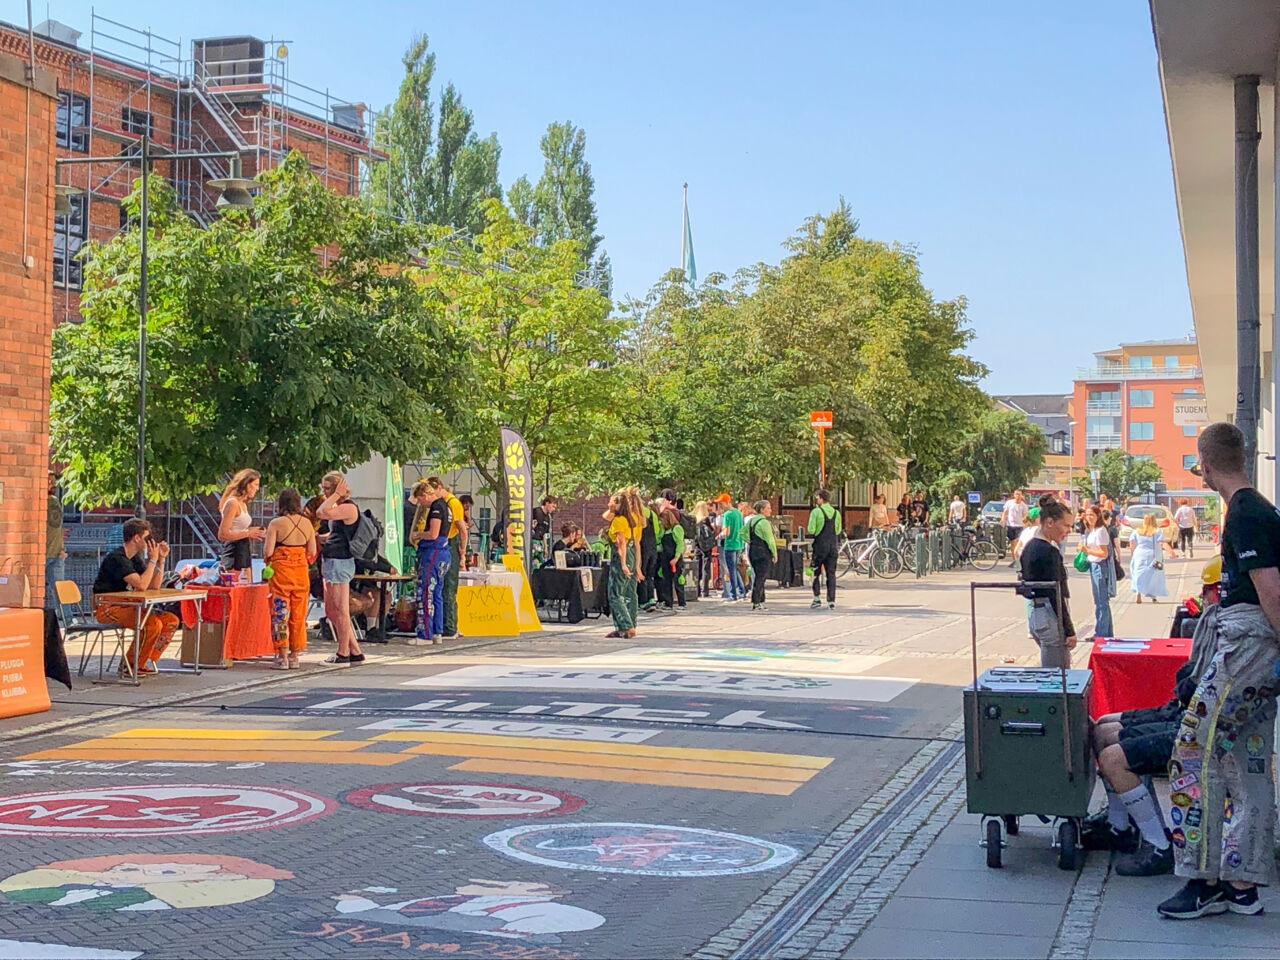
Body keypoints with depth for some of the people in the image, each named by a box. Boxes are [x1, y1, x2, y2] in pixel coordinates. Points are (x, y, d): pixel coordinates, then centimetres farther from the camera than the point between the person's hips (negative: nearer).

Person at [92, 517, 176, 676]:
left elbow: (154, 586, 13)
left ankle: (147, 662, 3)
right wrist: (153, 560, -16)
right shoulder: (117, 558, -17)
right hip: (108, 609, -9)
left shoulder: (135, 558, 13)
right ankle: (130, 667, -13)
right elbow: (141, 585, -27)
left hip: (126, 606, 9)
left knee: (171, 620, -3)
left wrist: (161, 559, 5)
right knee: (153, 624, -28)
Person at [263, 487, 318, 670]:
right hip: (301, 572, 4)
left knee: (280, 613, 0)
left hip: (280, 571, -4)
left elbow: (268, 552, -12)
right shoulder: (307, 523, 4)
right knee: (298, 615, 10)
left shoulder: (276, 524, -9)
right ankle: (295, 656, 15)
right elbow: (312, 552, 5)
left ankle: (282, 657, -1)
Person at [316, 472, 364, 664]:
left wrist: (336, 495, -17)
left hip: (340, 562, -11)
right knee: (331, 611, 13)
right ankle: (355, 651, 18)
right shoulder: (338, 507, 17)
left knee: (340, 611, -3)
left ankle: (343, 653, 4)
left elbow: (321, 513, -27)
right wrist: (318, 538, 14)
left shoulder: (349, 507, -14)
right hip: (330, 561, 11)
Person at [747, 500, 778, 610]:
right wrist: (775, 554, -8)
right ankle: (756, 603, -3)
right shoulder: (764, 522, -15)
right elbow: (770, 540, -15)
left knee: (757, 576, 15)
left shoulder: (751, 520, 11)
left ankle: (761, 601, 21)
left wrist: (750, 542, 13)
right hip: (763, 552, -9)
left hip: (752, 550, 9)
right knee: (760, 578, -3)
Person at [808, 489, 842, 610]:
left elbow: (811, 530, -11)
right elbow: (838, 531, 11)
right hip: (833, 546, 4)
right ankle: (831, 601, 4)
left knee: (816, 573, 8)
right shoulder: (836, 513, 7)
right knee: (831, 574, 6)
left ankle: (817, 599, 4)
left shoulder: (816, 511, -8)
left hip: (820, 545, -4)